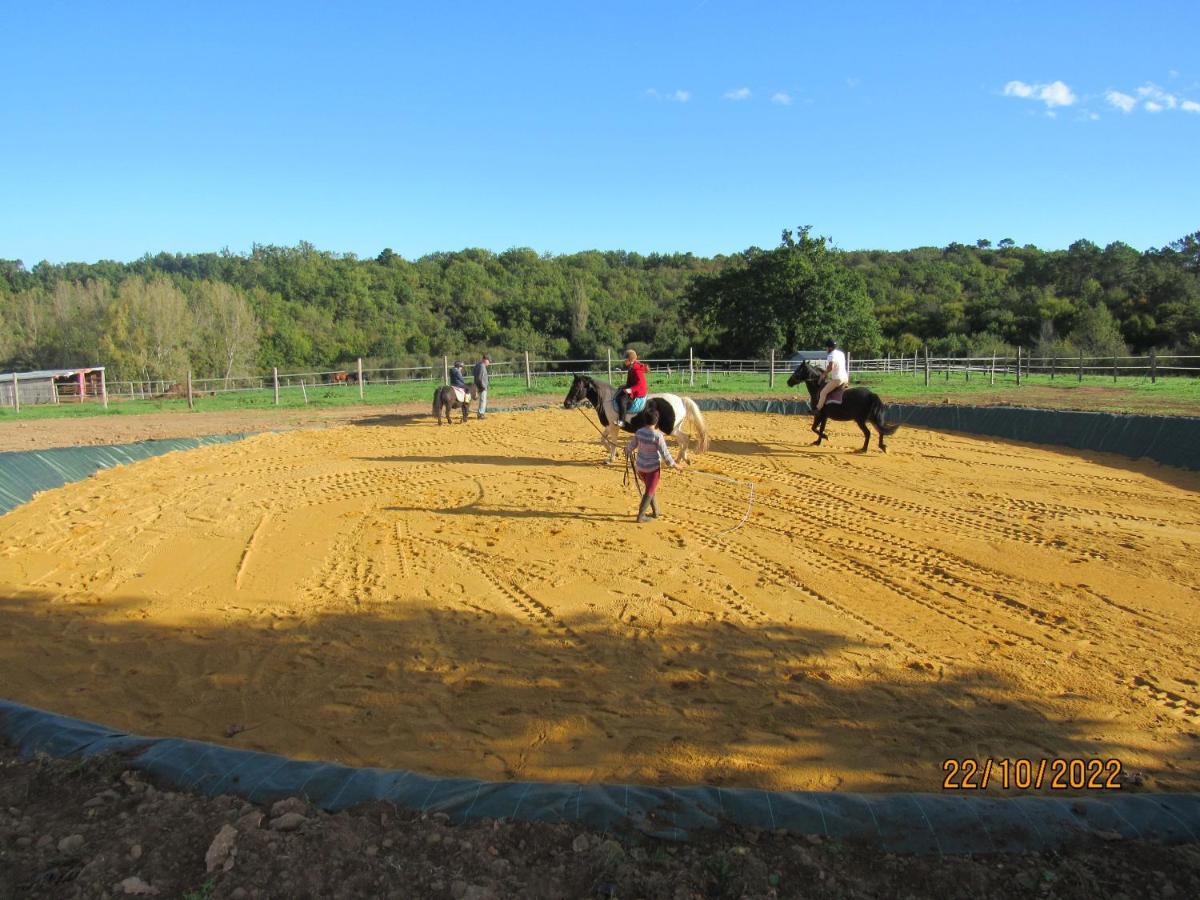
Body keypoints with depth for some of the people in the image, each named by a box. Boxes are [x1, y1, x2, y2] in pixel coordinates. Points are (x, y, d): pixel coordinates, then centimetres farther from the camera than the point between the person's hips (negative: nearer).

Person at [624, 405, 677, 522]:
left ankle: (656, 512, 33)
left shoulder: (639, 432, -8)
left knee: (650, 488, 24)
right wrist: (673, 464, -3)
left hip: (640, 466, 5)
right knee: (649, 492, 6)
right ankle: (640, 516, 2)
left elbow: (631, 446, 4)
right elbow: (665, 453, -18)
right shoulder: (658, 435, -21)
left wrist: (627, 450, 27)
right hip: (653, 467, -5)